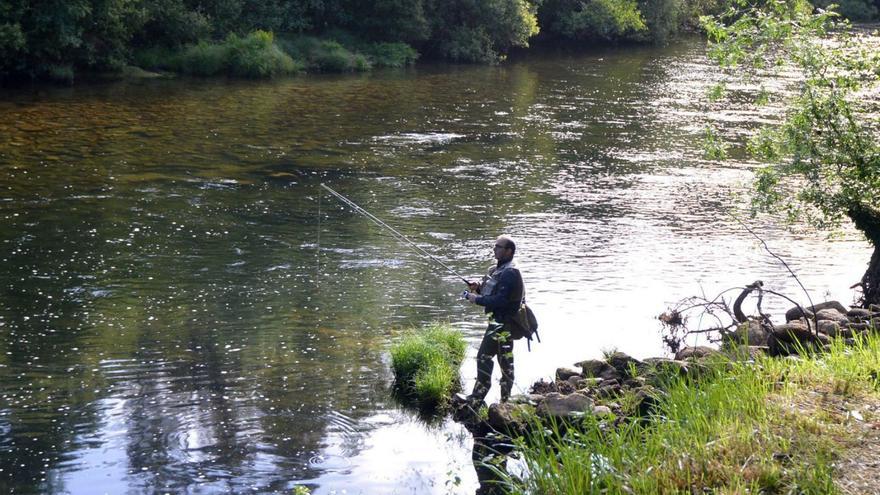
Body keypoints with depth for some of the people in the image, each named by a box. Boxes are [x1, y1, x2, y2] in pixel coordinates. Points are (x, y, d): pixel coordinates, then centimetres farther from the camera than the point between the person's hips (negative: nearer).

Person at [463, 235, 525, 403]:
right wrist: (478, 288, 3)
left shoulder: (510, 273, -19)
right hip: (499, 321, 11)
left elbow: (501, 300, -26)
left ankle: (477, 397, -6)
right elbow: (493, 293, 21)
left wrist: (477, 299, -19)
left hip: (502, 323, -11)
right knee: (505, 359, 14)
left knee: (484, 356, -10)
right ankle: (506, 398, 20)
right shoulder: (498, 270, 14)